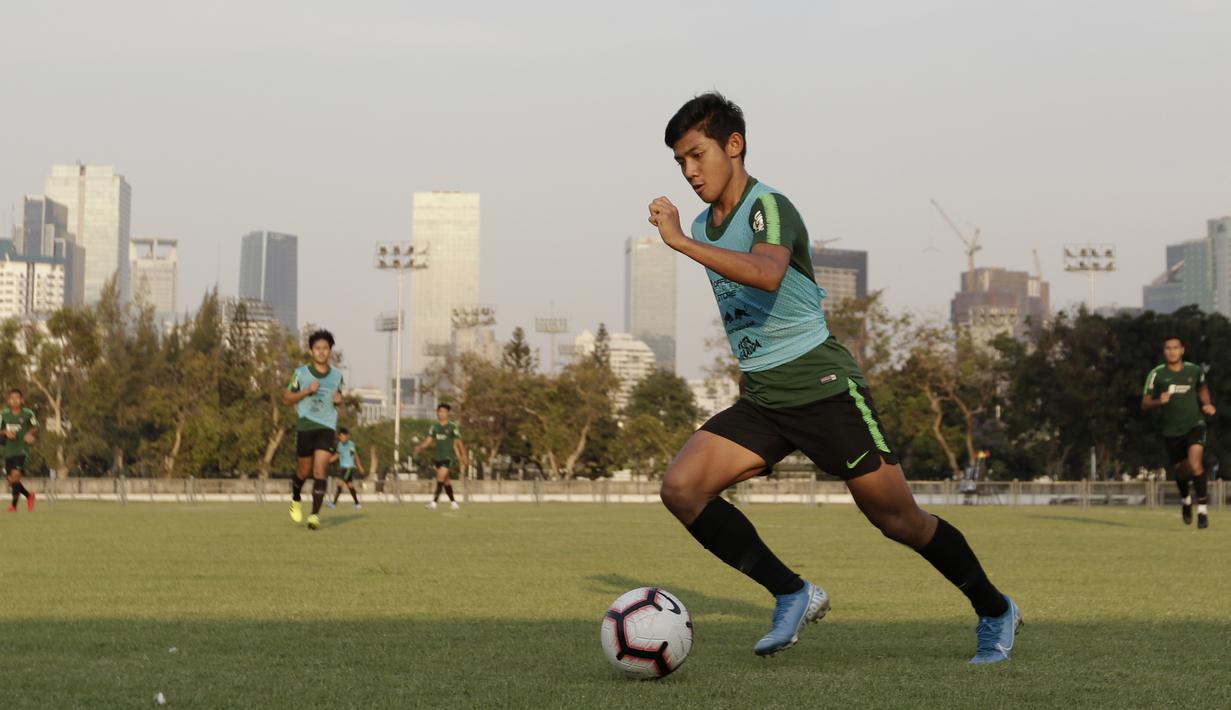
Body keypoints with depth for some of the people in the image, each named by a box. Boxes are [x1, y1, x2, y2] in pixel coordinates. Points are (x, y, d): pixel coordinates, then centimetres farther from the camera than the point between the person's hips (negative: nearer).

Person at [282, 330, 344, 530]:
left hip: (327, 428, 0)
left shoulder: (337, 376, 7)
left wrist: (339, 400, 0)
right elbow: (286, 399, 2)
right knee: (304, 470, 11)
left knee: (320, 471, -12)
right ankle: (295, 500, 41)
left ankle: (315, 514, -13)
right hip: (305, 426, 0)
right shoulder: (301, 373, 0)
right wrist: (307, 391, -13)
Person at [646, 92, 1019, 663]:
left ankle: (995, 612, 22)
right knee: (680, 488, -13)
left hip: (823, 388, -7)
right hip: (760, 401, 7)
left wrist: (680, 242, -38)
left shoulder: (769, 208, -14)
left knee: (898, 521, -1)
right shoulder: (703, 228, 13)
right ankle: (793, 596, -5)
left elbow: (767, 274, -37)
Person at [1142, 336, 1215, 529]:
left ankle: (1203, 509, -15)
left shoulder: (1195, 371, 1)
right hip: (1172, 431, 1)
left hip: (1194, 425, -1)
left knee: (1195, 464, -24)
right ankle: (1185, 500, 46)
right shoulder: (1156, 374, -5)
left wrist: (1207, 404, 5)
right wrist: (1159, 401, -22)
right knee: (1181, 471, 12)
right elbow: (1145, 404, -2)